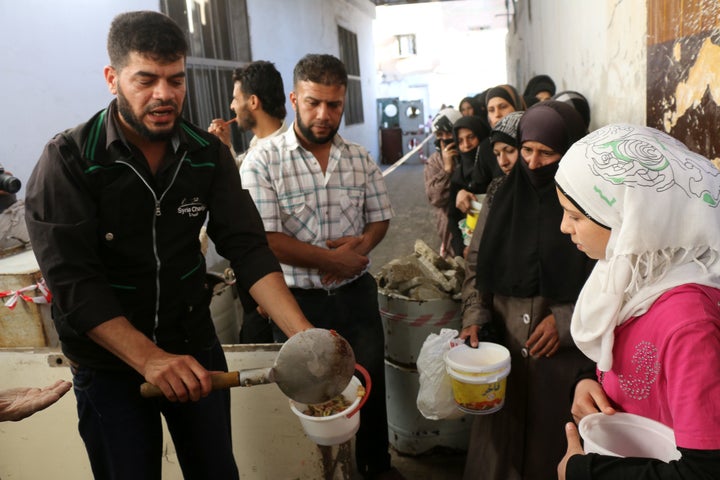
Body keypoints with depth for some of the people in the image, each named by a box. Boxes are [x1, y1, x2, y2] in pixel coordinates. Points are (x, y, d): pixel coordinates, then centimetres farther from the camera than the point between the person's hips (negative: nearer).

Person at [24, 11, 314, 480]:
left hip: (195, 347, 3)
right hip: (109, 361, -2)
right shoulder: (69, 160, -15)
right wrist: (149, 358, -30)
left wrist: (304, 334, -26)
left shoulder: (208, 154, -6)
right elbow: (73, 281, -20)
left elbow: (248, 247, -13)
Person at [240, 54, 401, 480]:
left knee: (371, 382, 17)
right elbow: (263, 239, -19)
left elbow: (380, 218, 8)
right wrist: (333, 259, -16)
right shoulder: (263, 162, -13)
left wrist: (360, 246, -14)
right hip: (298, 300, -3)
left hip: (357, 294, 4)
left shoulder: (361, 158, 2)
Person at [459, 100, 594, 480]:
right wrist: (475, 317, -3)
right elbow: (476, 265, 9)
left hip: (568, 357, -3)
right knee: (499, 443, 13)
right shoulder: (502, 199, 3)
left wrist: (567, 320, -13)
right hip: (503, 351, 3)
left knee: (555, 448, 11)